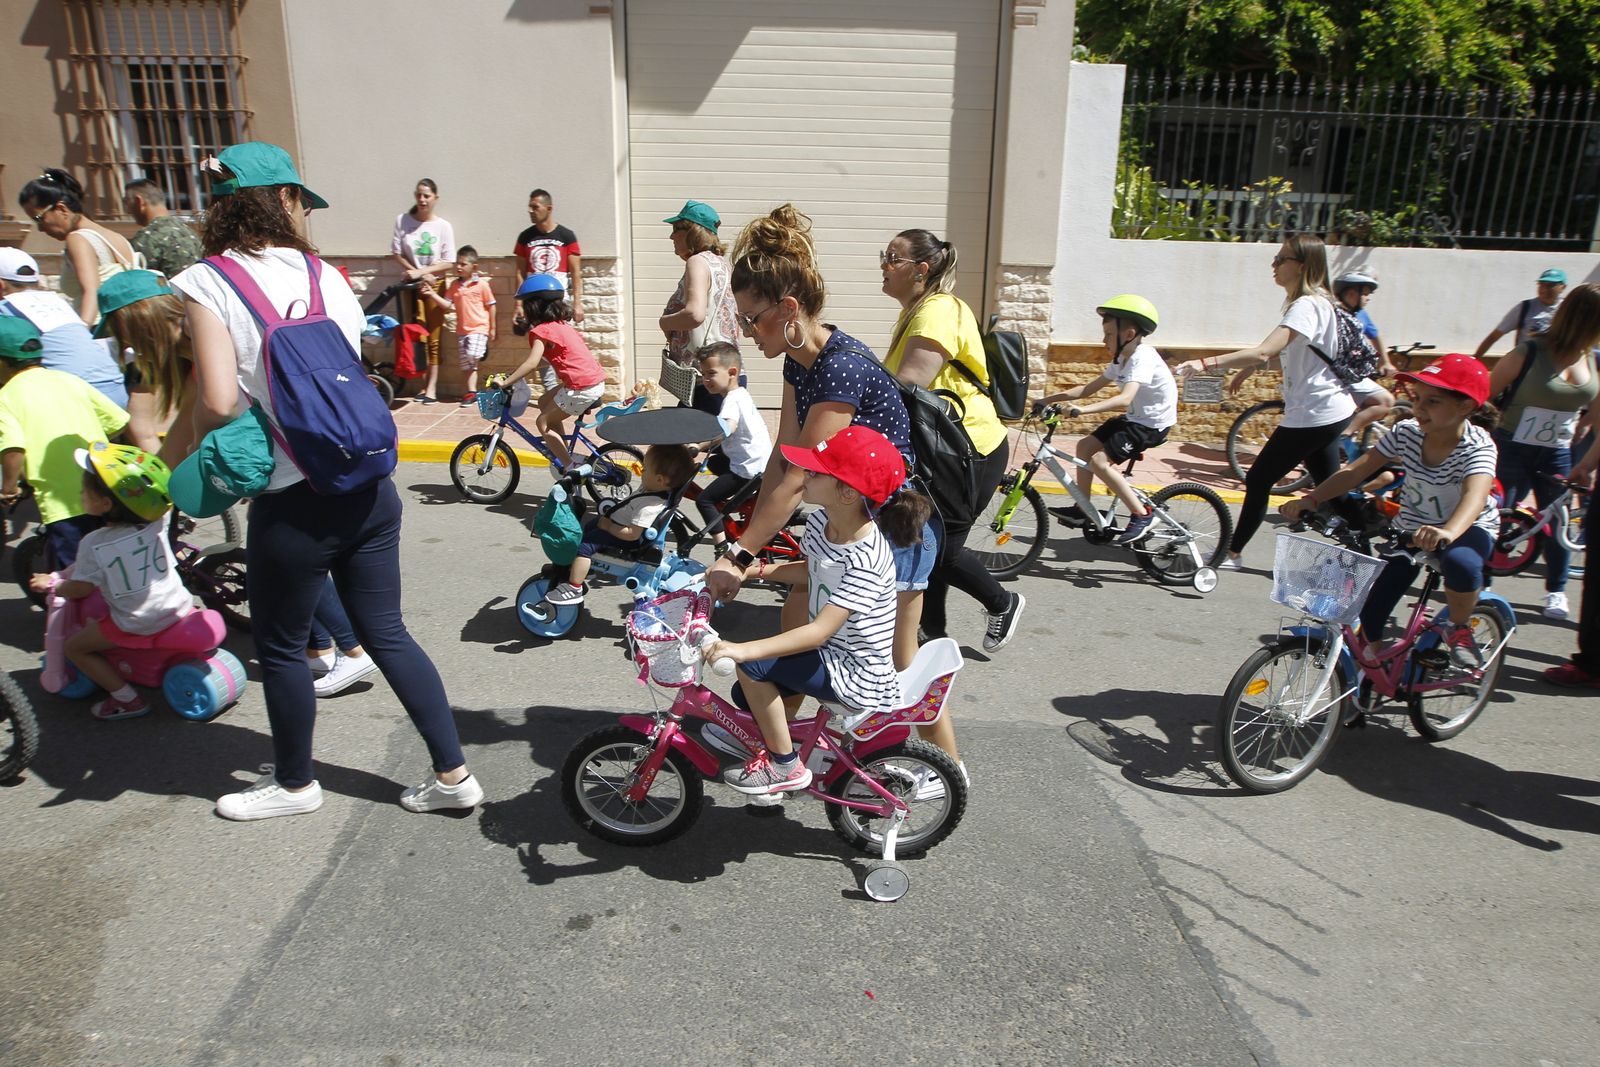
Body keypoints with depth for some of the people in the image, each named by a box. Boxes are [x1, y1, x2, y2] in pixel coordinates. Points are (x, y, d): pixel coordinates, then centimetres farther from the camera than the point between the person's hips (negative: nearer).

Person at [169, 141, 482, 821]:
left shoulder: (208, 284, -8)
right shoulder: (327, 275, 5)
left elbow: (219, 402, -16)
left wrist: (206, 456, 3)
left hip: (292, 504, -5)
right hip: (369, 488, 5)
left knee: (282, 648, 16)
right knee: (386, 633, 16)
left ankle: (294, 784, 36)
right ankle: (453, 775, 21)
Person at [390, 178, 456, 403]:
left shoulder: (443, 226, -6)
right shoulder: (403, 220, -2)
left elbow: (448, 262, -7)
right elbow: (397, 253, 1)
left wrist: (421, 271, -16)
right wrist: (413, 272, -11)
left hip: (434, 284, -1)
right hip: (411, 284, 1)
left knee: (434, 338, 0)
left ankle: (432, 386, 5)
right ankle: (424, 385, 9)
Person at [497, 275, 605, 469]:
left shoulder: (541, 330, -8)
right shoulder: (561, 325, 19)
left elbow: (532, 363, -21)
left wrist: (506, 382, -17)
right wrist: (515, 373, 22)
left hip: (582, 387, -9)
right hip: (596, 381, 9)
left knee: (543, 423, 5)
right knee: (544, 402, 23)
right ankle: (564, 455, 24)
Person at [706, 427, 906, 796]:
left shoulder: (866, 558, -31)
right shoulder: (820, 520, -5)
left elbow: (820, 631, -35)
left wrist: (742, 650, -42)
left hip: (858, 678, -9)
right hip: (832, 655, 9)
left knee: (752, 665, -18)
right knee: (747, 695, 8)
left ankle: (786, 767, -1)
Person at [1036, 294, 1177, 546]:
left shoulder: (1142, 358, -24)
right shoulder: (1120, 360, 6)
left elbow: (1125, 398, -38)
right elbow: (1089, 389, 9)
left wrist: (1082, 410, -46)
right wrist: (1049, 399, 2)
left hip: (1153, 423, -10)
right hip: (1134, 418, 10)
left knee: (1100, 462, -19)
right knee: (1085, 446, 7)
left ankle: (1142, 515, -10)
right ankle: (1082, 510, 17)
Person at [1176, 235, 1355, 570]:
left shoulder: (1306, 306, -21)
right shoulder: (1314, 302, 11)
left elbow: (1264, 352, -34)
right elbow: (1278, 351, 25)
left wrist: (1207, 364, -40)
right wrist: (1245, 370, 24)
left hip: (1313, 415, -10)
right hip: (1330, 411, 10)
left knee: (1258, 480, 0)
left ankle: (1232, 555, 11)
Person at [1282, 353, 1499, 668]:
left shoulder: (1478, 447, -26)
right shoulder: (1407, 433, -14)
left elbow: (1475, 495, -45)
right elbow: (1355, 471, -18)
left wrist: (1447, 532, -66)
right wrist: (1310, 499, -34)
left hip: (1468, 528, -4)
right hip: (1412, 528, 4)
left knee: (1460, 562, -40)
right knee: (1370, 611, -5)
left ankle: (1459, 628, -8)